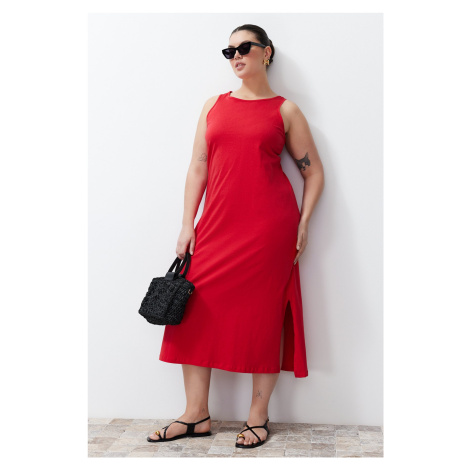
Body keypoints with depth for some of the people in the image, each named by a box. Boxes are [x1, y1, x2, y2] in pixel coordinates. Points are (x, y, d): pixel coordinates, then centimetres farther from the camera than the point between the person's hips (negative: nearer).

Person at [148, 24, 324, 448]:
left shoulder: (285, 110, 7)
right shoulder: (215, 105, 15)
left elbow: (314, 172, 9)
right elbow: (198, 167, 11)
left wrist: (302, 223, -2)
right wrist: (188, 225, 5)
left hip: (269, 225, -3)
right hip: (217, 224, 4)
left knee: (263, 315, 0)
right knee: (196, 310, 1)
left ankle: (258, 417, 15)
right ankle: (197, 415, 14)